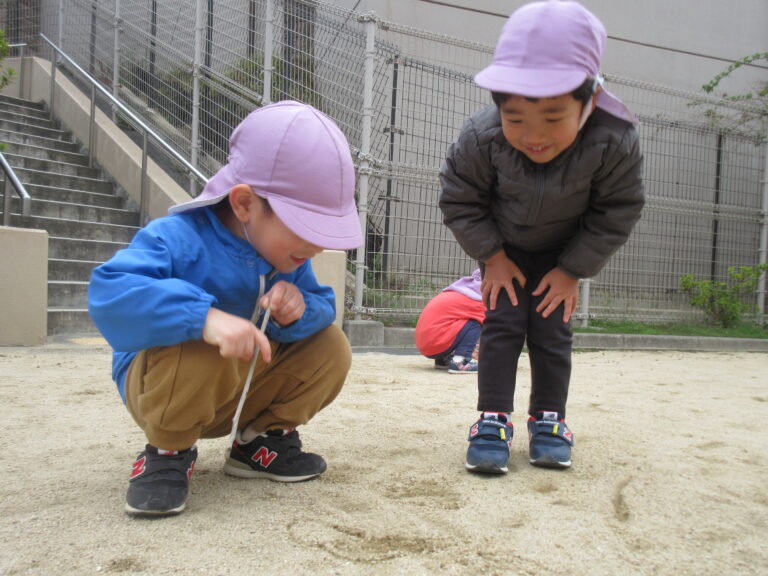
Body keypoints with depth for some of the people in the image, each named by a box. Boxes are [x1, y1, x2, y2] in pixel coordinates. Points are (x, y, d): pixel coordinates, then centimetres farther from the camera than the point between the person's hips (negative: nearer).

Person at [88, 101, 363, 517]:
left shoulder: (289, 259, -7)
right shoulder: (180, 238, -28)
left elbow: (323, 306, -5)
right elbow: (108, 293, -42)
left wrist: (302, 311, -30)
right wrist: (205, 317, -56)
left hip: (247, 389, 6)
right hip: (157, 383, -6)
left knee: (330, 346, -9)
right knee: (200, 347, -39)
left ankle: (262, 440, 9)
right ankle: (168, 452, -11)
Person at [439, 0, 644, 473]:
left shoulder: (614, 143, -32)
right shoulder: (482, 138, -32)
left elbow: (617, 214, -16)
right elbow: (459, 199, -15)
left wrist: (572, 270, -15)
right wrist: (492, 257, -15)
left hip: (565, 252, 0)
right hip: (504, 249, 0)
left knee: (553, 330, 0)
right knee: (502, 325, -6)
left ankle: (549, 419, 15)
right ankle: (493, 420, 3)